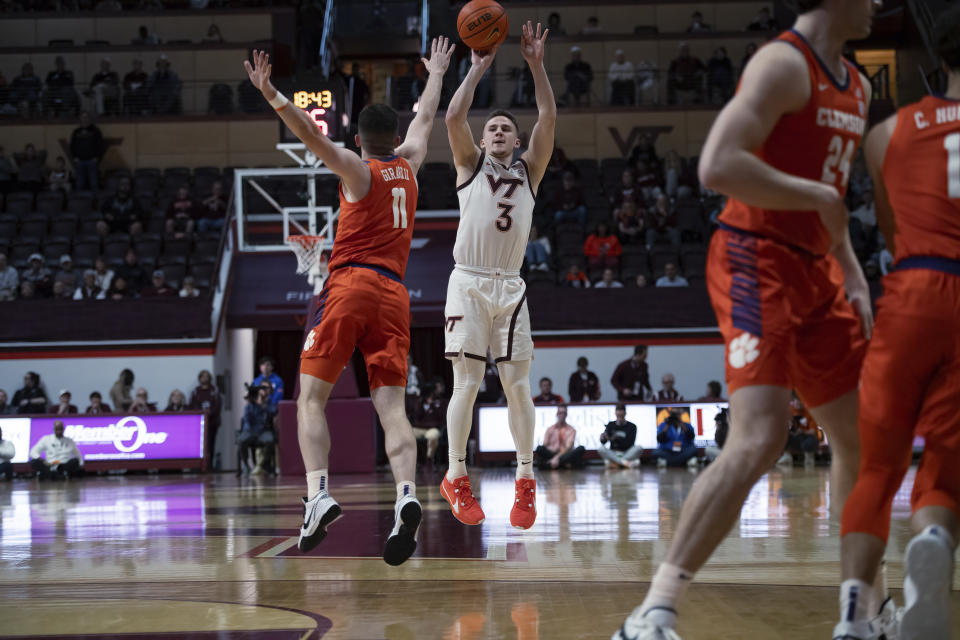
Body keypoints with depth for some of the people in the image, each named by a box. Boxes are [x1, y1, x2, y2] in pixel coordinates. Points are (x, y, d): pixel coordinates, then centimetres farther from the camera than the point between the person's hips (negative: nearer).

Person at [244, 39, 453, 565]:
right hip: (394, 295, 4)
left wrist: (272, 96, -22)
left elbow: (313, 137, -14)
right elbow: (425, 119, 36)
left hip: (350, 285, -4)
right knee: (392, 408, -4)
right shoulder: (408, 165, 18)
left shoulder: (358, 170, 4)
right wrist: (436, 73, 52)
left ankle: (318, 494, -19)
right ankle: (406, 497, -26)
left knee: (311, 397, -1)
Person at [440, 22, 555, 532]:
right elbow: (453, 117, -6)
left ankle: (525, 482, 6)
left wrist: (536, 64, -1)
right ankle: (456, 478, 6)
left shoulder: (529, 171, 15)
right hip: (469, 282, -2)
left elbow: (548, 117, 4)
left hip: (510, 288, 2)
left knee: (517, 385, -2)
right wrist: (479, 68, -3)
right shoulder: (471, 166, 11)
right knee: (467, 384, -4)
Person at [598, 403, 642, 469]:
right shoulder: (611, 425, 7)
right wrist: (602, 438, -24)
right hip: (613, 454, 1)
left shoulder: (632, 426, 1)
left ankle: (614, 462, -33)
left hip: (627, 454, -1)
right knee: (600, 449, -28)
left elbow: (630, 444, -9)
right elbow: (603, 442, 0)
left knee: (639, 448, -30)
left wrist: (617, 439, -24)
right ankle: (625, 462, -37)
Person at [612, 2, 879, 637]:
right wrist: (819, 196, -18)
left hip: (814, 273, 10)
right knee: (760, 440, -22)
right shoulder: (784, 63, -12)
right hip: (757, 263, -10)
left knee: (861, 437, 12)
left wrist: (854, 277, 16)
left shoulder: (857, 88, 17)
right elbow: (718, 166, -25)